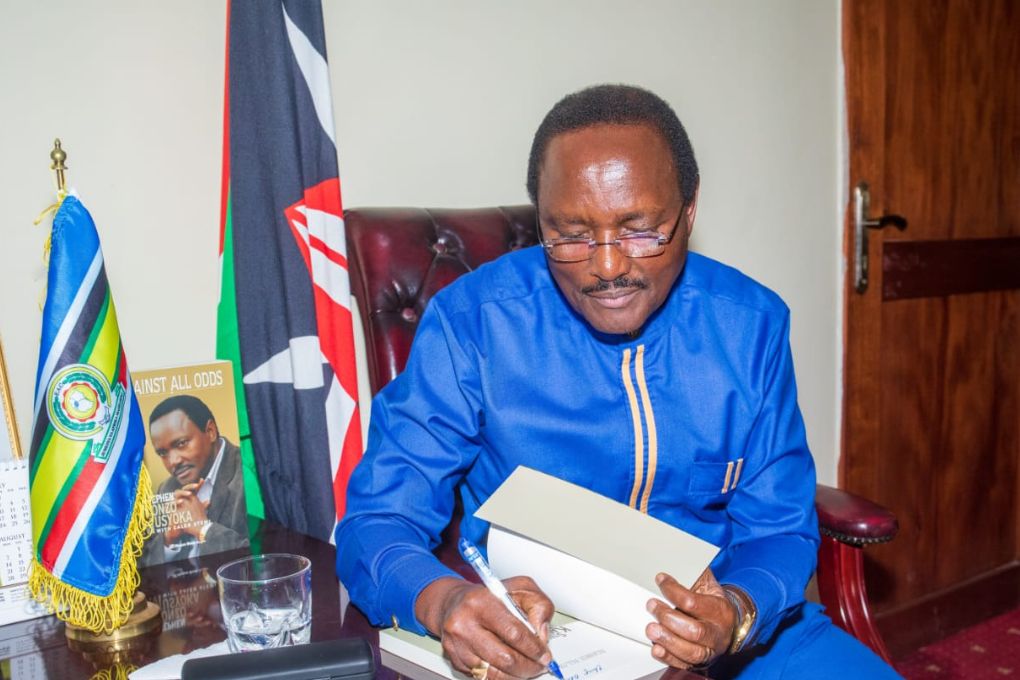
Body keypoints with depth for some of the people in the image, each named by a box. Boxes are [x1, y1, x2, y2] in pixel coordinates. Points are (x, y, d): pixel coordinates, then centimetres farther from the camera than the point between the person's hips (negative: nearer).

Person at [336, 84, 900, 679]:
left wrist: (738, 613, -20)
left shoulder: (751, 325, -4)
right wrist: (441, 599, -31)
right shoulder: (471, 323, -12)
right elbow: (378, 518, -9)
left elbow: (780, 527, 2)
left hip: (708, 629, 3)